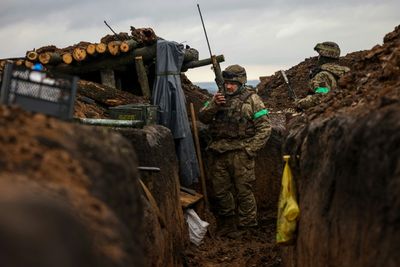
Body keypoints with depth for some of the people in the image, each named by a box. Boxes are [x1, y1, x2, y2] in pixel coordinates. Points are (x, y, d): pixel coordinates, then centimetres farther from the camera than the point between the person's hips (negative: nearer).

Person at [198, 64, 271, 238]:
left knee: (243, 191, -2)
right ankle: (227, 227, 28)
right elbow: (203, 118, 7)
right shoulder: (219, 97, 14)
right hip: (219, 153, 5)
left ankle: (247, 229, 9)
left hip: (241, 153, -5)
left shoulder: (252, 99, 0)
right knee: (221, 191, 12)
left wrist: (250, 149, -11)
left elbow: (264, 128, -4)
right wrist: (214, 105, -11)